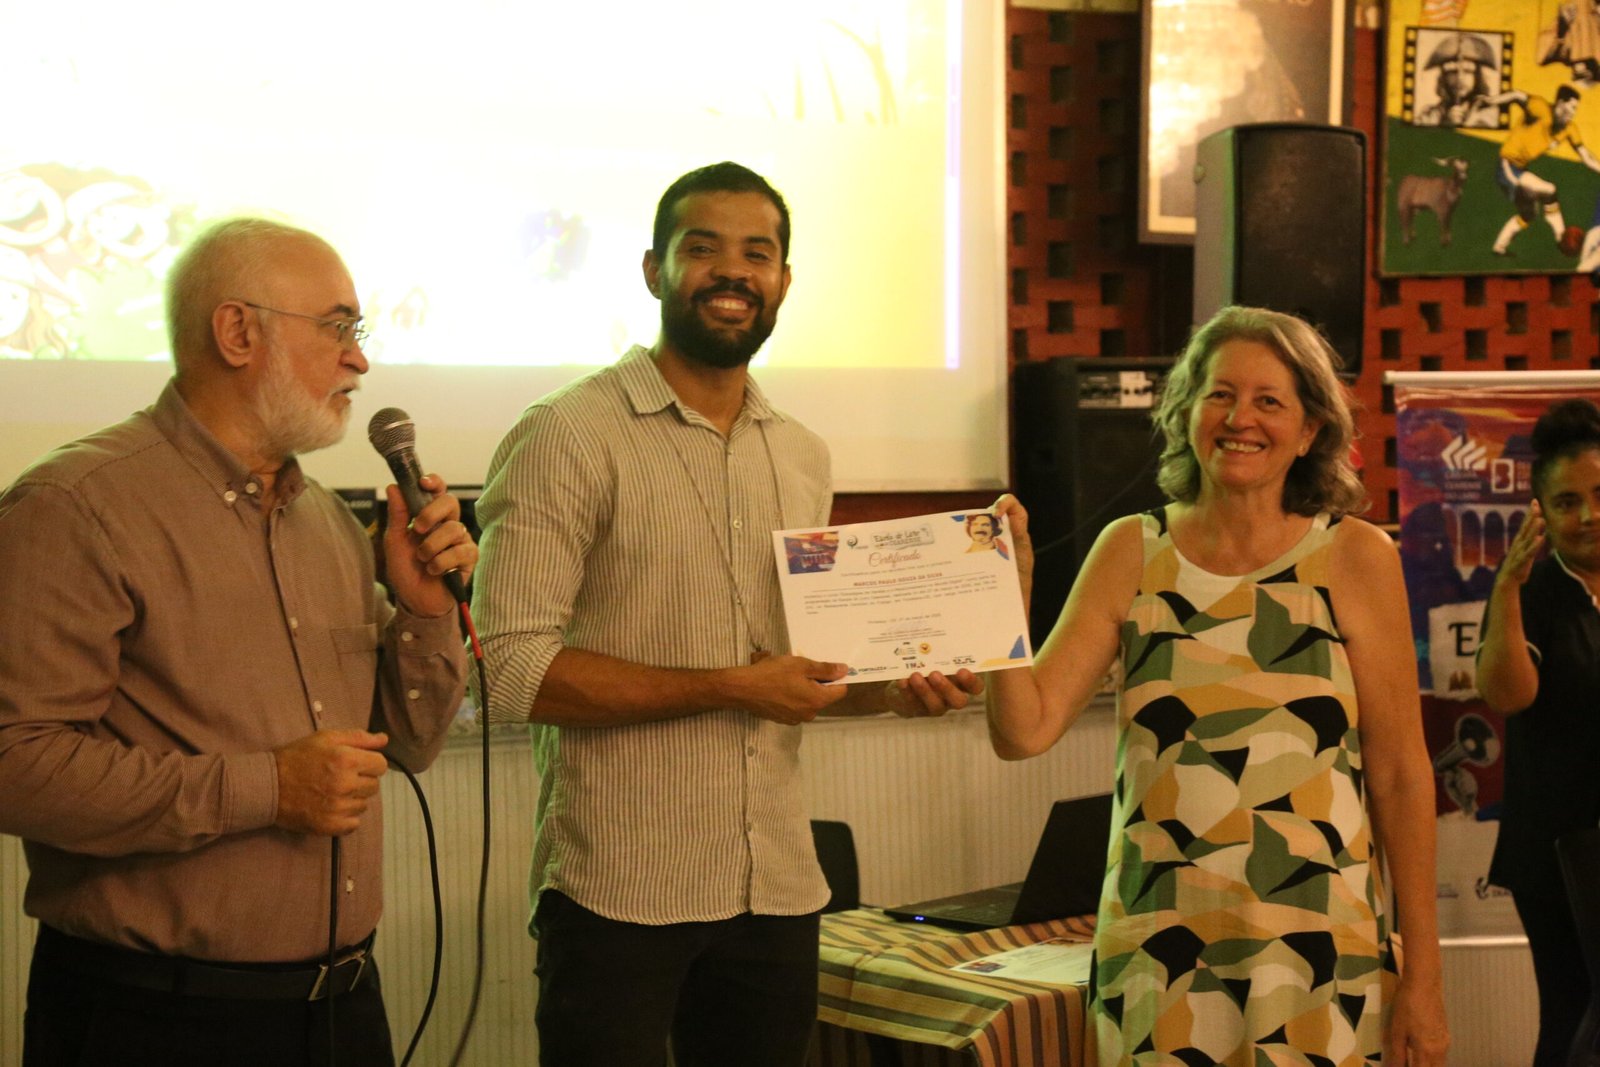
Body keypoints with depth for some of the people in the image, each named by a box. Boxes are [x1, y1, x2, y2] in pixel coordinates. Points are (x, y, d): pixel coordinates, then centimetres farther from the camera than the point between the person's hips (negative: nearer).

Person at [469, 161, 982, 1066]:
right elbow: (517, 668, -16)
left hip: (777, 888, 6)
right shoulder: (569, 437, -8)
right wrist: (728, 688, -18)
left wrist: (889, 689, 1)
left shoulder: (803, 457, 14)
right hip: (619, 891, -6)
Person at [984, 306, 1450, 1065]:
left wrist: (1422, 975, -3)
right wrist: (1008, 592, -13)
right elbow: (1025, 731, -1)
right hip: (1156, 949, 2)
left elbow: (1400, 775, -2)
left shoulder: (1355, 558, -2)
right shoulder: (1131, 553, 3)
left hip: (1319, 952, -1)